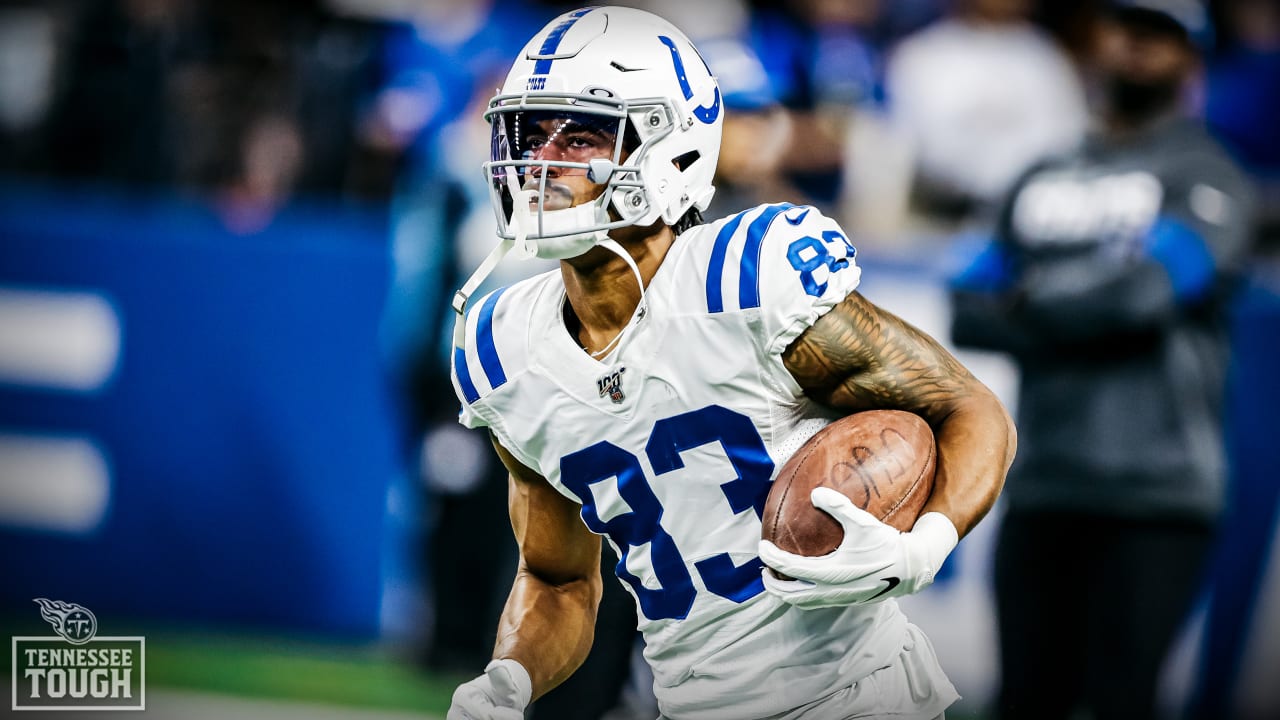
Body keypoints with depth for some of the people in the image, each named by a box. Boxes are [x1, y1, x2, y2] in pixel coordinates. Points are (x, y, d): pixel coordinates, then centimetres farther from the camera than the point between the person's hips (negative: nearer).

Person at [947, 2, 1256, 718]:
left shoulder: (1204, 176, 2)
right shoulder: (1044, 183, 20)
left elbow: (1149, 289, -13)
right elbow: (970, 312, 13)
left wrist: (1035, 298, 2)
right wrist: (1085, 320, -4)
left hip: (1154, 494, -5)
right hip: (1043, 489, 6)